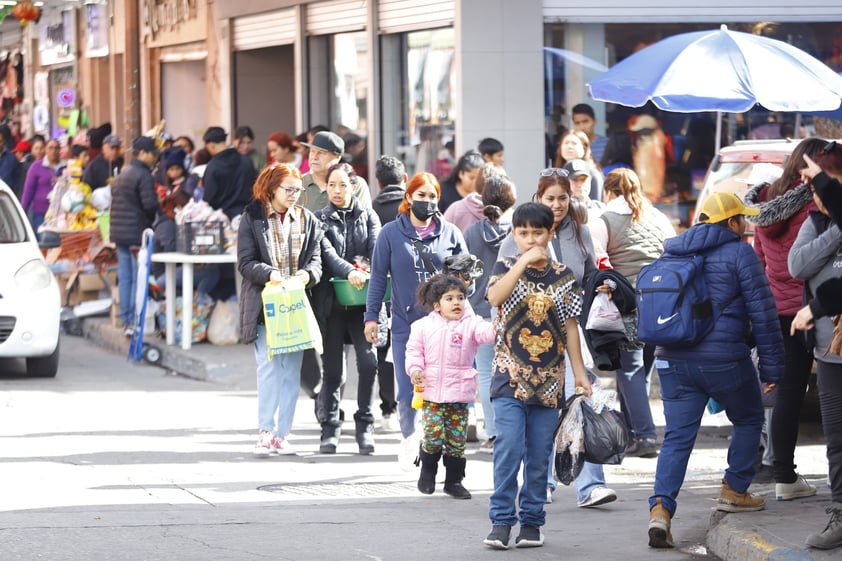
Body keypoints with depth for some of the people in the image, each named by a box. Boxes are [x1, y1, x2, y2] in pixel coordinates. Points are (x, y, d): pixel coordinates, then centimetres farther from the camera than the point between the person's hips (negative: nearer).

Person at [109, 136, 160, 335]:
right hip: (137, 233, -9)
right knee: (138, 279, -5)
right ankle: (134, 321, -7)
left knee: (124, 277, 10)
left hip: (120, 232, 9)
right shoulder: (143, 175, -12)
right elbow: (150, 204, -20)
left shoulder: (121, 175, 17)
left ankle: (126, 320, 13)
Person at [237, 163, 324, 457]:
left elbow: (315, 258, 8)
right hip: (265, 303, -3)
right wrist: (270, 274, -20)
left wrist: (307, 274, -14)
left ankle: (282, 433, 7)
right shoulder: (253, 217, 2)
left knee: (292, 369, 3)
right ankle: (265, 432, -11)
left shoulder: (306, 220, 11)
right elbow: (245, 261, -3)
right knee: (269, 366, -12)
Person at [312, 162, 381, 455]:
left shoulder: (368, 217, 13)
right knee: (332, 367, 1)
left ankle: (364, 425, -1)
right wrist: (349, 272, -27)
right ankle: (330, 428, 11)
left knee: (368, 361, -12)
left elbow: (376, 249, -2)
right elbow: (327, 252, -8)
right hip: (331, 299, 0)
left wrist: (365, 269, -24)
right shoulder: (319, 220, 9)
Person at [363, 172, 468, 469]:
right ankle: (408, 437, 27)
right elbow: (378, 276, 5)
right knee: (407, 391, 1)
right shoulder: (391, 233, 3)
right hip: (405, 324, 0)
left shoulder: (450, 233, 6)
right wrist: (371, 316, 1)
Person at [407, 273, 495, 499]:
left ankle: (454, 480, 17)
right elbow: (414, 350, 9)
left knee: (457, 439, 3)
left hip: (459, 394, 0)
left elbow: (486, 333, -18)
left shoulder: (470, 324, 0)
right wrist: (415, 369, -8)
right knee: (433, 436, -6)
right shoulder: (424, 326, 3)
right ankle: (428, 470, 20)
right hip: (431, 392, 0)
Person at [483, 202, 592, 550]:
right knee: (508, 450, -11)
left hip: (548, 381, 2)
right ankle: (501, 521, -6)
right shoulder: (506, 267, 3)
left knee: (539, 456, 5)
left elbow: (570, 327, 10)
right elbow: (494, 297, -18)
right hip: (510, 377, -2)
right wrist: (524, 262, -19)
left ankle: (531, 521, 13)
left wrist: (579, 372, 6)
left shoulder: (563, 276, 8)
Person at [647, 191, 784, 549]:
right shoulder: (739, 254, -4)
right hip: (724, 359, -5)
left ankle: (661, 509, -14)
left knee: (677, 437, 3)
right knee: (748, 420, 20)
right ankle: (734, 492, 23)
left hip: (673, 361, 5)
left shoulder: (674, 254, 15)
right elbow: (763, 314, -6)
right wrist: (772, 367, -2)